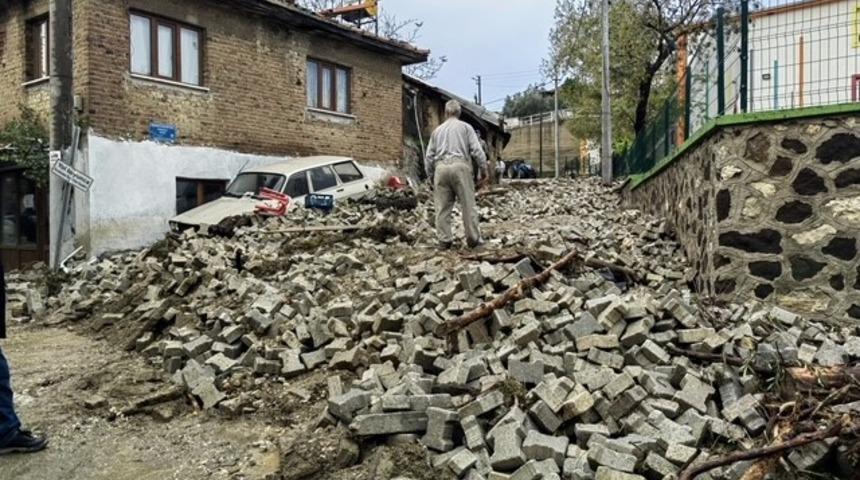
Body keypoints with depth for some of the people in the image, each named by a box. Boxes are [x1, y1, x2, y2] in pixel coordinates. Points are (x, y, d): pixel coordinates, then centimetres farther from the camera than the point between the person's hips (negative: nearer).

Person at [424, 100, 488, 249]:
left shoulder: (437, 130, 20)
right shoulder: (465, 127, 11)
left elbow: (429, 156, 18)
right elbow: (477, 150, 1)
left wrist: (430, 176, 25)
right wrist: (483, 169, 8)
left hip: (440, 167, 3)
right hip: (460, 166, -3)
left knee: (443, 206, 4)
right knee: (468, 205, 1)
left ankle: (444, 240, 3)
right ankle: (473, 239, 2)